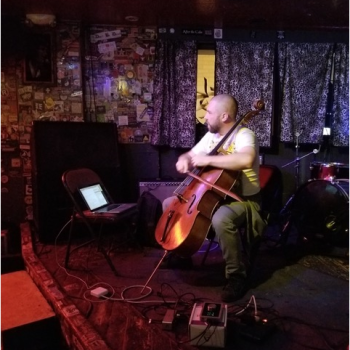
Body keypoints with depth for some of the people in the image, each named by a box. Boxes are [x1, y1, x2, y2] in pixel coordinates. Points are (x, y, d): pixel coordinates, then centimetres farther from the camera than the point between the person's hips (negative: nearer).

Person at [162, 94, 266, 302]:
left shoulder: (244, 135, -18)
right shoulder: (211, 136, 7)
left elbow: (246, 160, -40)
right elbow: (190, 154, 15)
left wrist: (208, 160, -32)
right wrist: (184, 160, -10)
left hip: (243, 199, -8)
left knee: (221, 219, -40)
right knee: (170, 203, 5)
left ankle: (237, 276, -18)